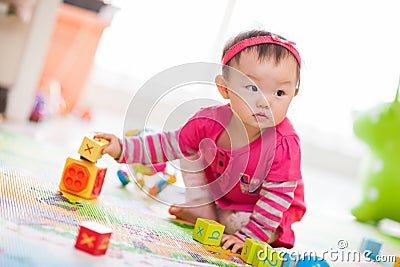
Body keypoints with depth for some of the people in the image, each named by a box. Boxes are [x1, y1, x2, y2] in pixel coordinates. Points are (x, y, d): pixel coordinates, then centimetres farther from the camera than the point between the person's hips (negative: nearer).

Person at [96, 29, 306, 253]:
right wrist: (122, 148, -21)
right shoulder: (210, 121, -26)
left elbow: (277, 196, -31)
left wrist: (248, 236, -36)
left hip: (257, 205, -3)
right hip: (218, 191, 3)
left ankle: (220, 219, -4)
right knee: (192, 154, -5)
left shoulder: (285, 145, -36)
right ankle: (205, 211, 3)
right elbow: (170, 144, -13)